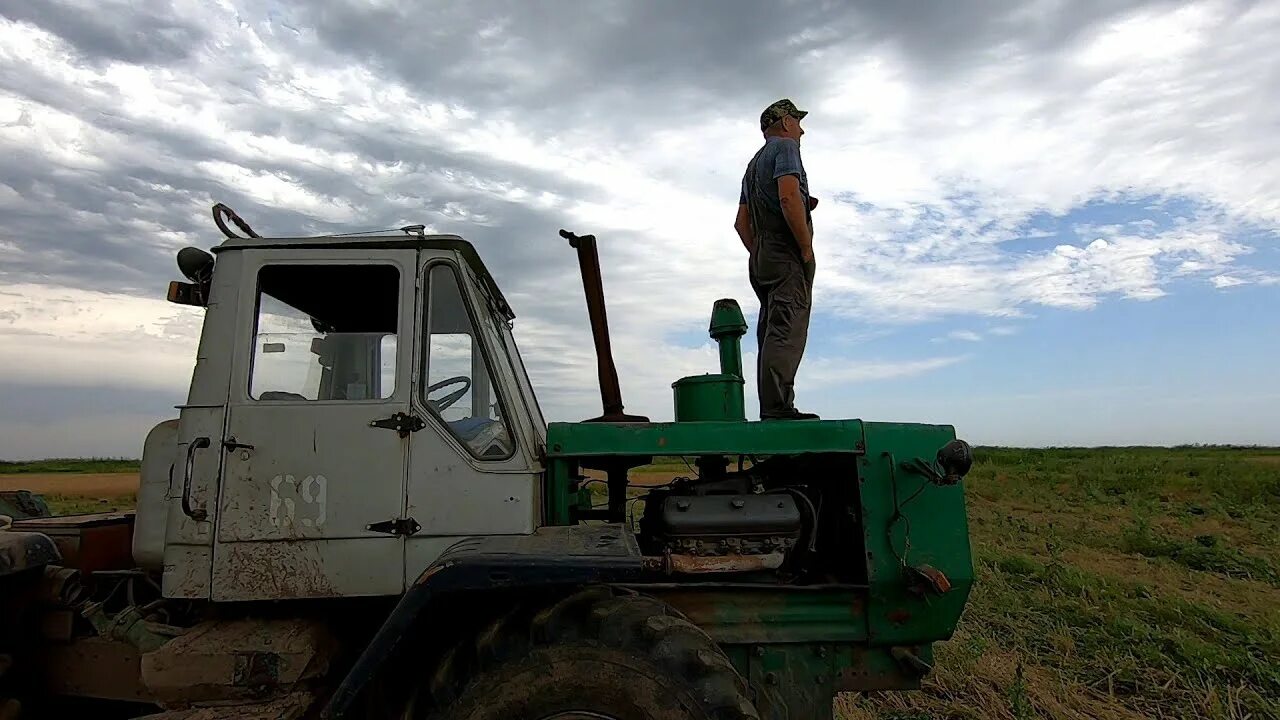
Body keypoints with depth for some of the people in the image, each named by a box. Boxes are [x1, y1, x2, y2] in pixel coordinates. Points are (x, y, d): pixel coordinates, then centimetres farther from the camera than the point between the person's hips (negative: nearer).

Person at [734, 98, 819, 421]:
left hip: (761, 258, 9)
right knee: (786, 332, -17)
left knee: (772, 333, 4)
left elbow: (741, 222, 25)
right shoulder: (784, 147, 2)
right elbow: (789, 197, -16)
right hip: (787, 253, -9)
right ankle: (777, 407, -24)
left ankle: (772, 408, 2)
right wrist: (807, 247, -14)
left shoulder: (753, 164, 30)